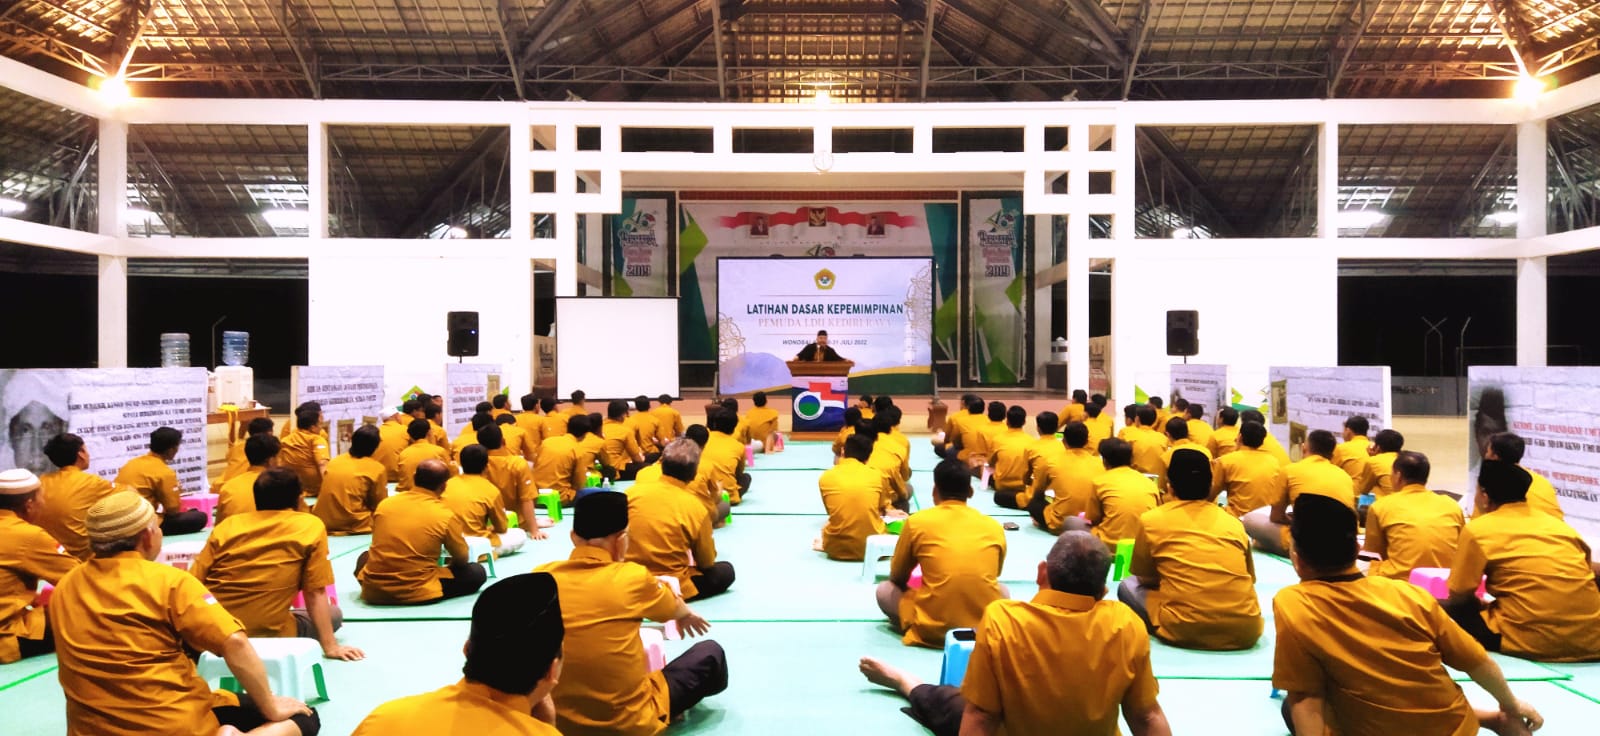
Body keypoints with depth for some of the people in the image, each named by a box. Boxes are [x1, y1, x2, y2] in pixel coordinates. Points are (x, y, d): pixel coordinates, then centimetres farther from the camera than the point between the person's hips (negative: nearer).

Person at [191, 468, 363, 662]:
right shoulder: (311, 527, -4)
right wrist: (330, 646, 0)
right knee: (334, 614, 19)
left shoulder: (227, 525, 3)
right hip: (268, 633, -4)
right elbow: (315, 594, -5)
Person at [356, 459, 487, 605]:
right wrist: (449, 564, 25)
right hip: (416, 593, -2)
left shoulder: (385, 504, 1)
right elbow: (461, 559, 2)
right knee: (477, 572, 9)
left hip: (373, 590, 2)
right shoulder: (446, 515, -12)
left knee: (365, 557, 35)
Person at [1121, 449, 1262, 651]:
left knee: (1128, 586, 19)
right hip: (1246, 629, 4)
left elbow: (1144, 578, 17)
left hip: (1188, 631, -4)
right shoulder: (1233, 523, 14)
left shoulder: (1151, 520, 5)